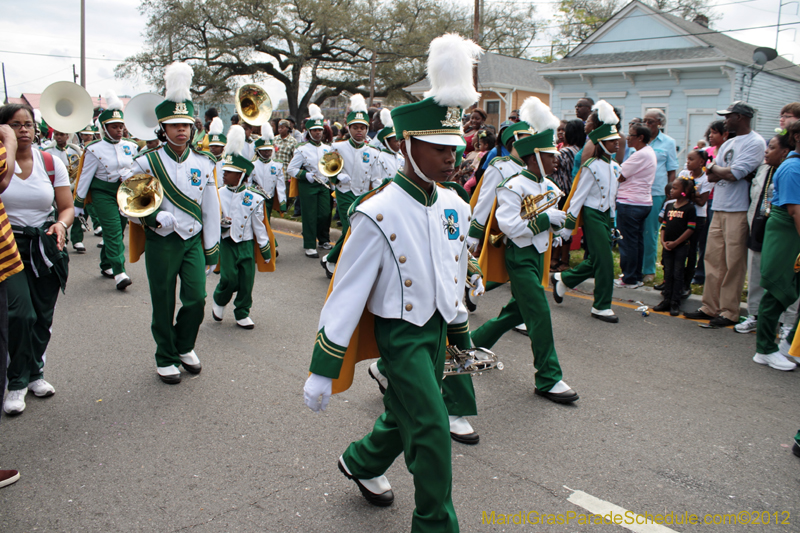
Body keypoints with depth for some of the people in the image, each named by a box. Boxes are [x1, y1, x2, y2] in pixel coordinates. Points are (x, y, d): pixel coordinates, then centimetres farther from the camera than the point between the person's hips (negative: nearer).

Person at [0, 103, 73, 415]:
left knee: (43, 316, 8)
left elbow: (67, 207, 3)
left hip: (45, 246, 3)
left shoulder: (52, 163, 4)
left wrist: (61, 225, -16)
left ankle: (34, 373, 29)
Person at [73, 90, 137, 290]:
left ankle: (106, 265, 29)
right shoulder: (94, 150, -6)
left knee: (116, 231, 12)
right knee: (113, 231, -13)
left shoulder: (131, 147, 5)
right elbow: (85, 177, -2)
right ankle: (119, 272, -17)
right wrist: (78, 203, 0)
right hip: (103, 193, -4)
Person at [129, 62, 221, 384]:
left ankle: (185, 347, 28)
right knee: (163, 305, 6)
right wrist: (154, 218, -19)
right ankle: (165, 359, 25)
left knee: (196, 300, -1)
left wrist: (212, 247, 7)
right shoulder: (147, 162, -6)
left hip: (194, 240, 3)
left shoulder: (204, 163, 3)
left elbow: (211, 208, 7)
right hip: (161, 243, -2)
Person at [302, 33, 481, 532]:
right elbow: (347, 294, -19)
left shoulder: (454, 205, 0)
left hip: (436, 327, 7)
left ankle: (362, 462, 50)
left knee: (405, 415, 21)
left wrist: (459, 334, 19)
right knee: (432, 430, -4)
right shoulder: (379, 214, -22)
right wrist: (322, 371, -17)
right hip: (400, 332, -7)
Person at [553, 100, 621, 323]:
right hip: (593, 215, -8)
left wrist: (612, 219, 20)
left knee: (596, 261, 12)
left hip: (606, 215, 8)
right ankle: (601, 307, 5)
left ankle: (563, 279, 31)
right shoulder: (592, 167, -15)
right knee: (604, 261, -6)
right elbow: (578, 196, -14)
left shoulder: (613, 165, 9)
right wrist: (568, 225, -15)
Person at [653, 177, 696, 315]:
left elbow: (690, 229, -12)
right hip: (667, 246, 6)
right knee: (668, 273, 11)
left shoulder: (689, 208, -8)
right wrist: (663, 241, -2)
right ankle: (666, 300, 19)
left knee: (678, 274, 0)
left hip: (681, 246, -5)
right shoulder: (669, 206, 10)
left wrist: (675, 243, -14)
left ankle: (675, 303, 5)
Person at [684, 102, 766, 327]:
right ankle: (710, 307, 16)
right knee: (713, 259, 9)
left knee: (734, 263, -3)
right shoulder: (728, 144, 18)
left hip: (738, 211, -8)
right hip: (719, 209, 8)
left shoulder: (755, 142, -8)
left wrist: (716, 168, 2)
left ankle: (729, 312, 4)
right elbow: (710, 175, 12)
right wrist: (726, 172, -7)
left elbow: (733, 174, -17)